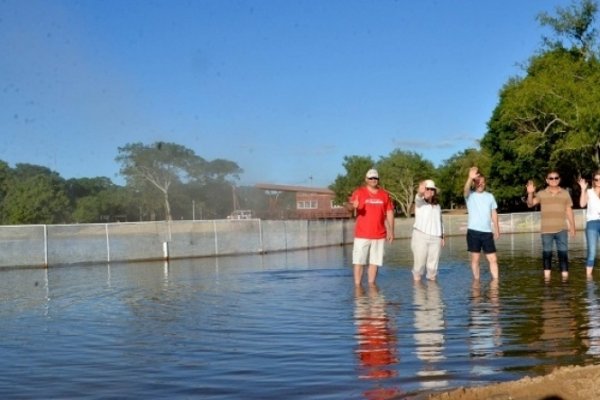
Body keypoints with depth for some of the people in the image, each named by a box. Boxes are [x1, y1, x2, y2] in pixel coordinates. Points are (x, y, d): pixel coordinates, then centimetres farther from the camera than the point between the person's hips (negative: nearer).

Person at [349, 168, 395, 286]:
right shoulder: (359, 192, -1)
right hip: (362, 234, -3)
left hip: (379, 234, 3)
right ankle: (357, 285, 1)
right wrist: (354, 206, -40)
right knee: (359, 260, -2)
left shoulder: (384, 194, 8)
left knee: (375, 261, 7)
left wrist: (391, 230, 6)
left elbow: (389, 213, 11)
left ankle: (371, 284, 15)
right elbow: (351, 205, -15)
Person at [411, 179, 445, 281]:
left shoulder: (437, 206, 17)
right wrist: (420, 192, -50)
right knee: (419, 261, -4)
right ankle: (417, 280, 6)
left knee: (433, 262, 6)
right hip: (420, 236, -4)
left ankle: (432, 279, 16)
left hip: (435, 237, 4)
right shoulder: (420, 202, -1)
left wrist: (442, 237, 17)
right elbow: (418, 197, -26)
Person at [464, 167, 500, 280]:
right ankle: (476, 281, 10)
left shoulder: (490, 196, 9)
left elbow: (494, 213, 13)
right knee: (475, 258, 3)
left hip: (487, 232, 3)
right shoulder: (470, 195, -1)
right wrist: (470, 178, -43)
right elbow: (466, 189, -24)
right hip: (473, 231, -3)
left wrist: (496, 229, 6)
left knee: (493, 259, 0)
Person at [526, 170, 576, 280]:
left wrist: (572, 227, 8)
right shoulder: (541, 194, 1)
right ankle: (547, 277, 8)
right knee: (547, 253, 4)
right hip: (546, 230, -1)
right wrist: (530, 193, -29)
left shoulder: (565, 193, 6)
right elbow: (530, 204, -11)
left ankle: (565, 277, 3)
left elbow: (569, 211, 9)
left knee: (563, 253, 1)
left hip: (561, 229, 1)